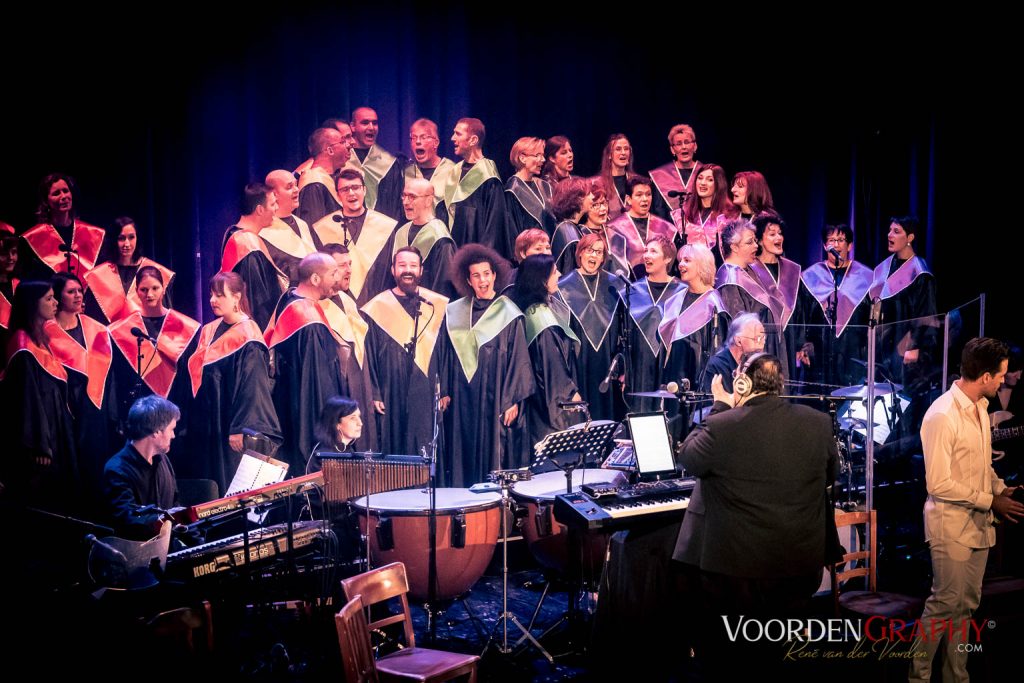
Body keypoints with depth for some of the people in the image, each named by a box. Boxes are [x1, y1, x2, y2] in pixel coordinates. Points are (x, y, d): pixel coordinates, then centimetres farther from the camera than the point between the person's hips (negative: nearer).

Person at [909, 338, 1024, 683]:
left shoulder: (980, 407, 7)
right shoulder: (942, 416, -20)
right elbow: (939, 484, -20)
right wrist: (990, 501, -16)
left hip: (979, 524, 8)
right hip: (951, 526, -8)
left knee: (967, 604, 13)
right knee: (945, 603, -1)